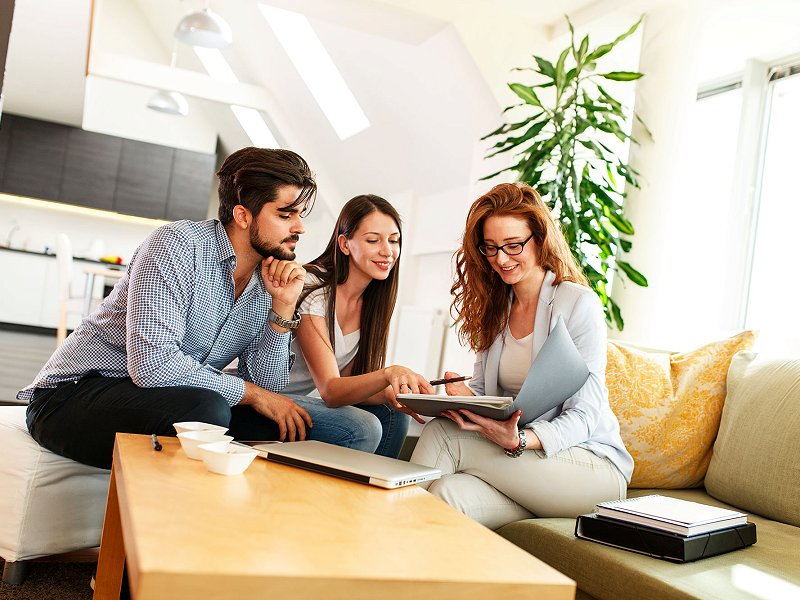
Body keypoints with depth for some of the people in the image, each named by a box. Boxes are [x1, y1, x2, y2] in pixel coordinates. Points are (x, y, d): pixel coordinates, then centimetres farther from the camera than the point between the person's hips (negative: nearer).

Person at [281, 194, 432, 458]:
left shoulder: (370, 301, 3)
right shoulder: (312, 289, -20)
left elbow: (347, 385, 0)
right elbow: (330, 391, -26)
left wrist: (393, 394, -19)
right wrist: (388, 374, -43)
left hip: (306, 402, 7)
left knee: (391, 415, -12)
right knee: (364, 427, -26)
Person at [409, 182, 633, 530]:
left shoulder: (580, 304, -8)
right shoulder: (495, 307, 12)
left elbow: (584, 417, -13)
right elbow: (483, 388, 12)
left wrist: (519, 441, -32)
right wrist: (463, 398, -14)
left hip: (590, 460, -4)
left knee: (442, 434, -25)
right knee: (446, 492, -30)